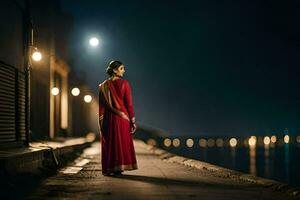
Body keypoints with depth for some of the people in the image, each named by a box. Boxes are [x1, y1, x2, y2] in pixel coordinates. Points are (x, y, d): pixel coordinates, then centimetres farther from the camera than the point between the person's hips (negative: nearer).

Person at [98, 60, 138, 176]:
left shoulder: (103, 86, 2)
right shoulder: (124, 83, -6)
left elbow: (101, 106, 2)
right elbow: (129, 104, -8)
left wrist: (101, 123, 6)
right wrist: (133, 121, -3)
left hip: (108, 119, 2)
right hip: (122, 117, -2)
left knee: (109, 144, 8)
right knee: (122, 142, 8)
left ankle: (109, 169, 6)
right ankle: (119, 168, 7)